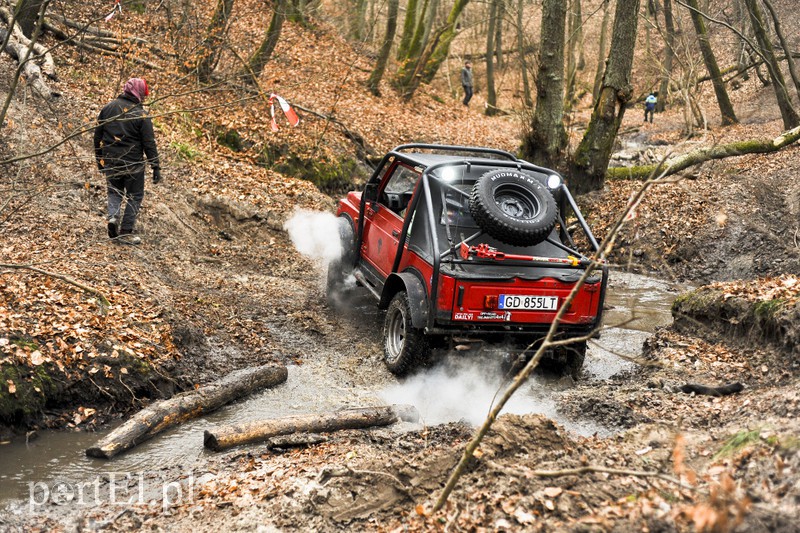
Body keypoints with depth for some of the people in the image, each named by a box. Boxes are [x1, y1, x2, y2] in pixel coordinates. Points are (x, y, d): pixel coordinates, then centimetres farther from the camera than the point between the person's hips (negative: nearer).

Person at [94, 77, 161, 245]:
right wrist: (155, 167, -7)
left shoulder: (108, 108, 3)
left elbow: (97, 136, 11)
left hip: (110, 162, 4)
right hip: (133, 164, -4)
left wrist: (99, 158, 22)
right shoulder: (141, 114, -11)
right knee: (134, 196, 10)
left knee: (114, 192, 23)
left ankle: (113, 217, -3)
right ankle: (126, 232, 8)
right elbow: (149, 143, -12)